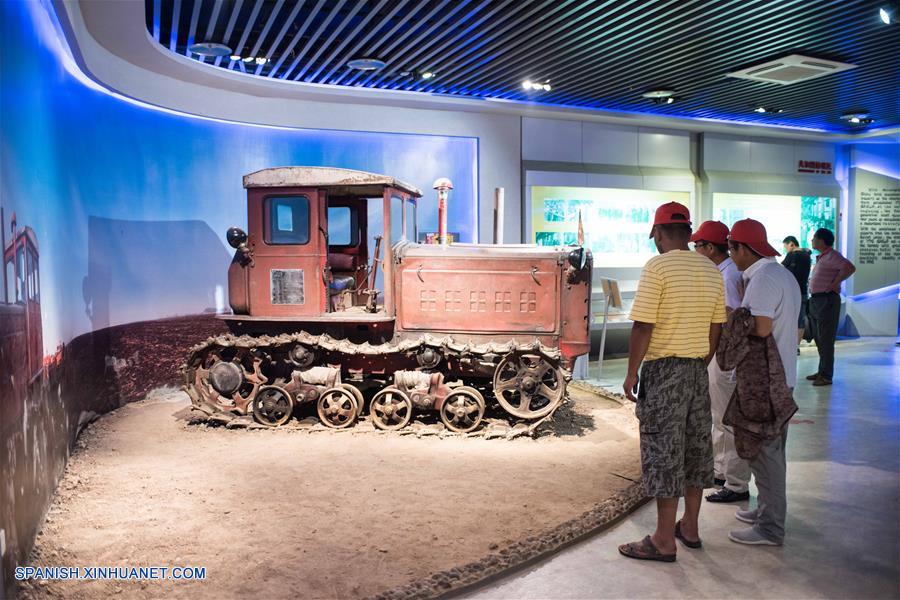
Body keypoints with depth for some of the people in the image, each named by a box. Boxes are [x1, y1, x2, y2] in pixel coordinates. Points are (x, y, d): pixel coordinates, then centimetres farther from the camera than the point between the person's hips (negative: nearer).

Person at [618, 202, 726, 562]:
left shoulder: (657, 267, -13)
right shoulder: (712, 271, 8)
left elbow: (643, 327, -17)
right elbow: (717, 327, 11)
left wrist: (631, 372, -9)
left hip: (663, 369, -7)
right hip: (698, 370, 7)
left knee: (663, 452, 0)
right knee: (696, 446, 15)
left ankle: (664, 540, 7)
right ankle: (690, 527, 29)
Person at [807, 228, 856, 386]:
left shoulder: (831, 256, -14)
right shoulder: (822, 257, 16)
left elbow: (850, 268, -29)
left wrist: (834, 284, -22)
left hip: (826, 301, -10)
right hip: (816, 300, 10)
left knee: (826, 340, -6)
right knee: (819, 339, 16)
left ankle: (826, 376, -2)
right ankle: (822, 371, 26)